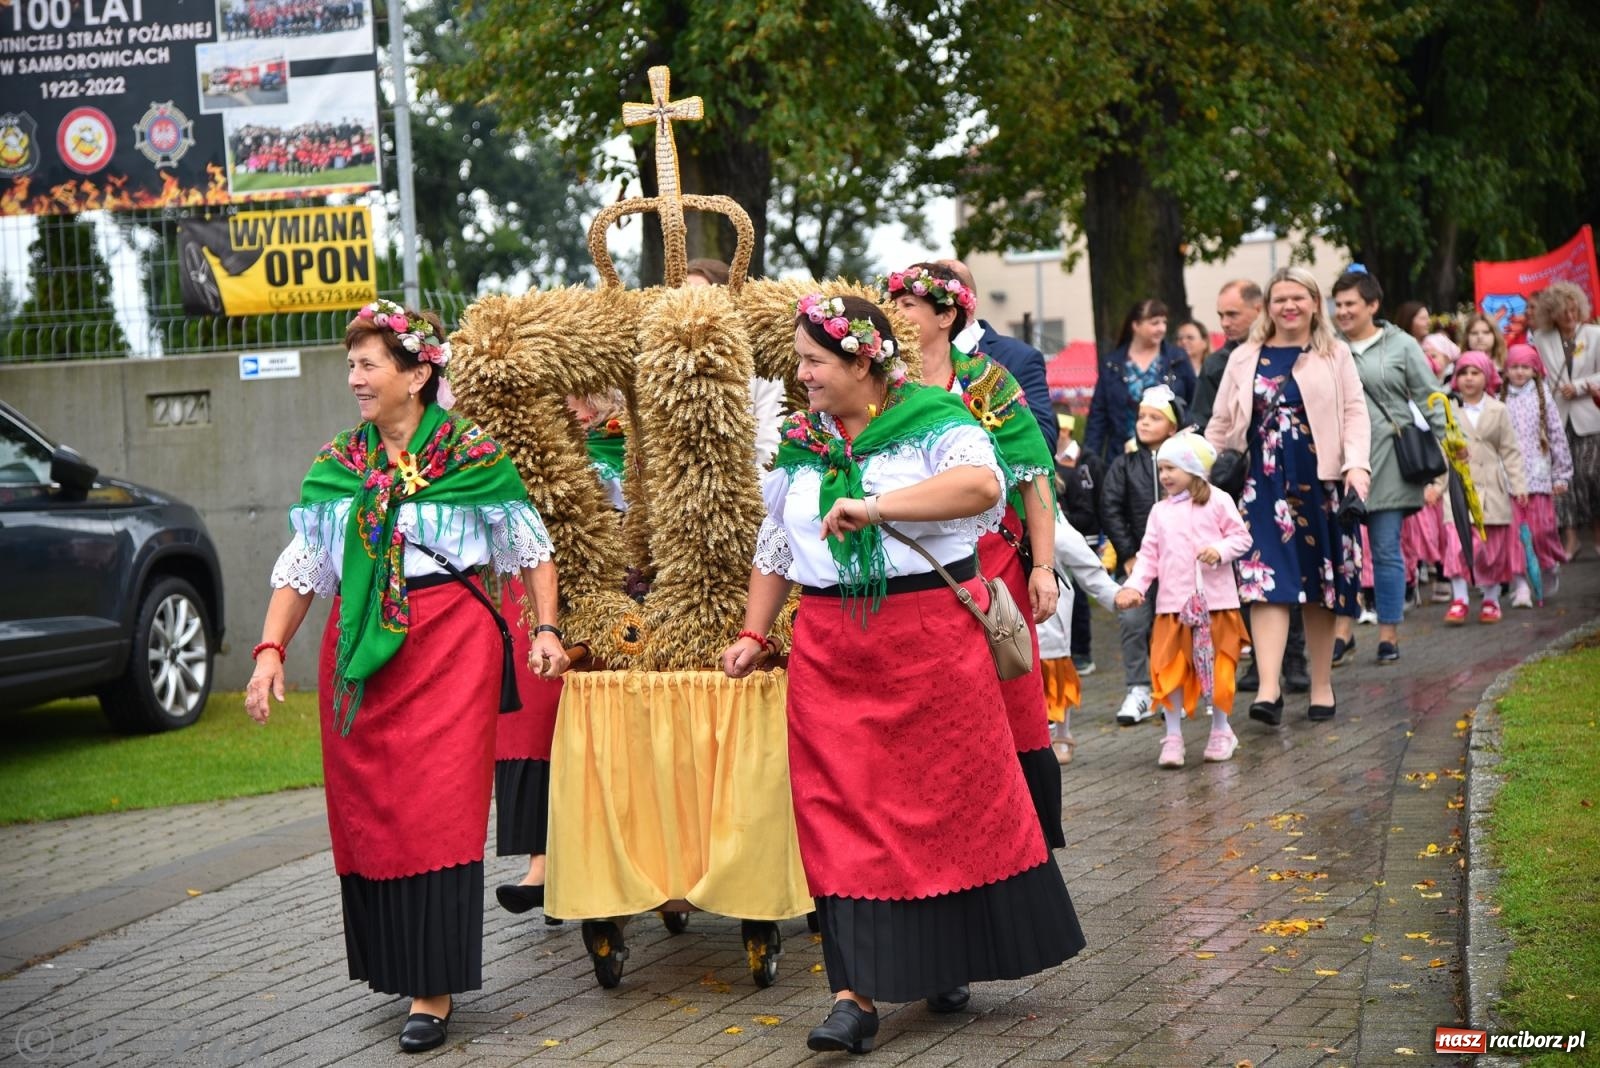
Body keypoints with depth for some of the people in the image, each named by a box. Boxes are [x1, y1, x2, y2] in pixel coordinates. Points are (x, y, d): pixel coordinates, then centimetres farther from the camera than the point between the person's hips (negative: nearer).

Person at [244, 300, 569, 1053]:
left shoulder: (473, 455, -2)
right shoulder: (335, 466, 9)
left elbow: (529, 548, 4)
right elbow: (302, 567, 9)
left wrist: (546, 628, -5)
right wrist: (271, 649, 0)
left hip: (448, 644, -4)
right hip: (360, 652, 4)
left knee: (438, 812, -6)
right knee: (368, 811, 7)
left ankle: (434, 990, -2)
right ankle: (391, 961, 22)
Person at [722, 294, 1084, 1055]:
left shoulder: (933, 422, -5)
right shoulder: (798, 446, 11)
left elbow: (983, 484, -25)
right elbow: (773, 549, 19)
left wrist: (877, 505, -29)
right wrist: (754, 633, 11)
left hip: (932, 639, -4)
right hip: (830, 650, 4)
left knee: (951, 800, 4)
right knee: (842, 814, -1)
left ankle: (947, 963, 23)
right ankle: (856, 991, 0)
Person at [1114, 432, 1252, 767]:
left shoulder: (1218, 501, -1)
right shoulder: (1160, 510, 9)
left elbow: (1241, 536, 0)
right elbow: (1149, 554, 7)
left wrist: (1220, 550, -19)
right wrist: (1134, 586, -6)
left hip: (1215, 601, -3)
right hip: (1172, 604, 3)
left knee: (1216, 670, 6)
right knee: (1169, 672, -2)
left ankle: (1220, 731, 23)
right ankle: (1173, 737, 8)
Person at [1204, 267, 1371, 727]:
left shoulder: (1335, 355, 7)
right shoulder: (1245, 359, 10)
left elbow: (1355, 412, 1)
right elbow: (1221, 423, 13)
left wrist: (1357, 465, -13)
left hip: (1320, 482, 0)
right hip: (1264, 485, 0)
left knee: (1320, 590, 7)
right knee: (1268, 584, -12)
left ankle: (1321, 686, 19)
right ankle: (1268, 690, -19)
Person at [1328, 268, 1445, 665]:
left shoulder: (1402, 347, 4)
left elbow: (1430, 400, 4)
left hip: (1386, 462, -2)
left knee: (1387, 550, 3)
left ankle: (1388, 634, 11)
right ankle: (1342, 631, 9)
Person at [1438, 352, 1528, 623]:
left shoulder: (1498, 411, 7)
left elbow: (1510, 451, 8)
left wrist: (1519, 485, 1)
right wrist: (1436, 484, 2)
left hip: (1490, 489, 1)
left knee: (1493, 546, 5)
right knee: (1458, 540, -15)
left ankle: (1491, 599, 18)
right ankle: (1459, 599, -10)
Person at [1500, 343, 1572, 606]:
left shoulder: (1543, 397, 5)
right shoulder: (1500, 401, 6)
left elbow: (1557, 436, 7)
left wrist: (1562, 474, 5)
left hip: (1538, 474, 0)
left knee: (1542, 526, -2)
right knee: (1514, 529, -7)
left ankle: (1551, 567, 27)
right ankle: (1520, 584, -7)